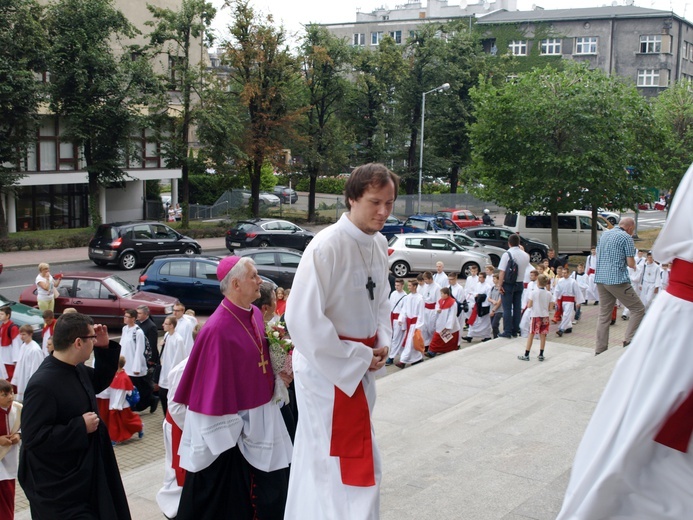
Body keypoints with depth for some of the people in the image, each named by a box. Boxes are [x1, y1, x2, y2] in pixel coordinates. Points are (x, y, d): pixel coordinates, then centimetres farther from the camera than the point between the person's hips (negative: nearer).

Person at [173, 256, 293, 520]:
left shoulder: (255, 314, 3)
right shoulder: (217, 329, -23)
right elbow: (214, 388, -19)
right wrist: (227, 433, -16)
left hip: (263, 419, 8)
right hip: (235, 424, -8)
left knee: (270, 496, 15)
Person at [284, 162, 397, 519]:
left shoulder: (378, 244, 3)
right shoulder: (326, 247, -23)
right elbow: (303, 320, -25)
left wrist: (382, 343, 0)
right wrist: (359, 357, -18)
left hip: (361, 366, 8)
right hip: (328, 369, -8)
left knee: (320, 459, 21)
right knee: (353, 464, -2)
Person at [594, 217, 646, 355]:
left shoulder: (604, 234, 16)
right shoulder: (626, 238, -6)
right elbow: (631, 264, -9)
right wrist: (634, 265, 12)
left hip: (600, 279, 8)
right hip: (617, 280, -8)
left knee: (604, 315, 11)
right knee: (638, 309, 3)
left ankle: (600, 350, 10)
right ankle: (629, 339, -8)